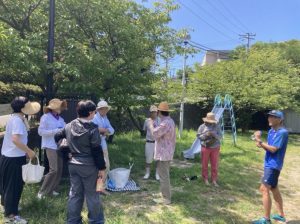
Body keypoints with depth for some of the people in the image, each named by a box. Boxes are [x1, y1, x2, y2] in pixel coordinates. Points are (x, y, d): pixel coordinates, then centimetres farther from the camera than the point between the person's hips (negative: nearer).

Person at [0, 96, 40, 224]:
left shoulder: (17, 118, 9)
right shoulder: (17, 120, -22)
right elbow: (15, 140, -33)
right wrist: (29, 151, -26)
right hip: (14, 158, -10)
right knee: (14, 185, 0)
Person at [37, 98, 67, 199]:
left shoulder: (60, 119, 12)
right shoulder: (45, 117, -5)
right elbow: (41, 131, -11)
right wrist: (55, 131, -18)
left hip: (60, 146, 7)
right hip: (51, 146, -6)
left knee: (59, 170, 8)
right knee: (54, 169, -12)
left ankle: (52, 189, 24)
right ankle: (42, 191, 2)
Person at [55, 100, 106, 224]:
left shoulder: (69, 126, 4)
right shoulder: (93, 128, -16)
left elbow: (57, 137, 18)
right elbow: (97, 151, -16)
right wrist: (102, 168, -9)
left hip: (73, 165, 6)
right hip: (89, 166, -6)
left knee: (75, 193, 16)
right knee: (92, 194, 7)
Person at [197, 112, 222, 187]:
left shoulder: (217, 126, 3)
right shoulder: (202, 126, 0)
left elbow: (220, 136, -1)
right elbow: (198, 136, -3)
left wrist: (214, 134, -21)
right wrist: (206, 135, -20)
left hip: (215, 148, 1)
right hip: (205, 148, -1)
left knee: (215, 165, 4)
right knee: (205, 164, 6)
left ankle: (214, 180, 14)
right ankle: (205, 179, 19)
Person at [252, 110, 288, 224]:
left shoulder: (282, 132, -17)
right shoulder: (271, 131, 11)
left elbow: (273, 149, -21)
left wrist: (260, 141, -19)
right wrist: (261, 145, -8)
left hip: (273, 165, -10)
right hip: (269, 164, 10)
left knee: (264, 189, -10)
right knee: (274, 189, 18)